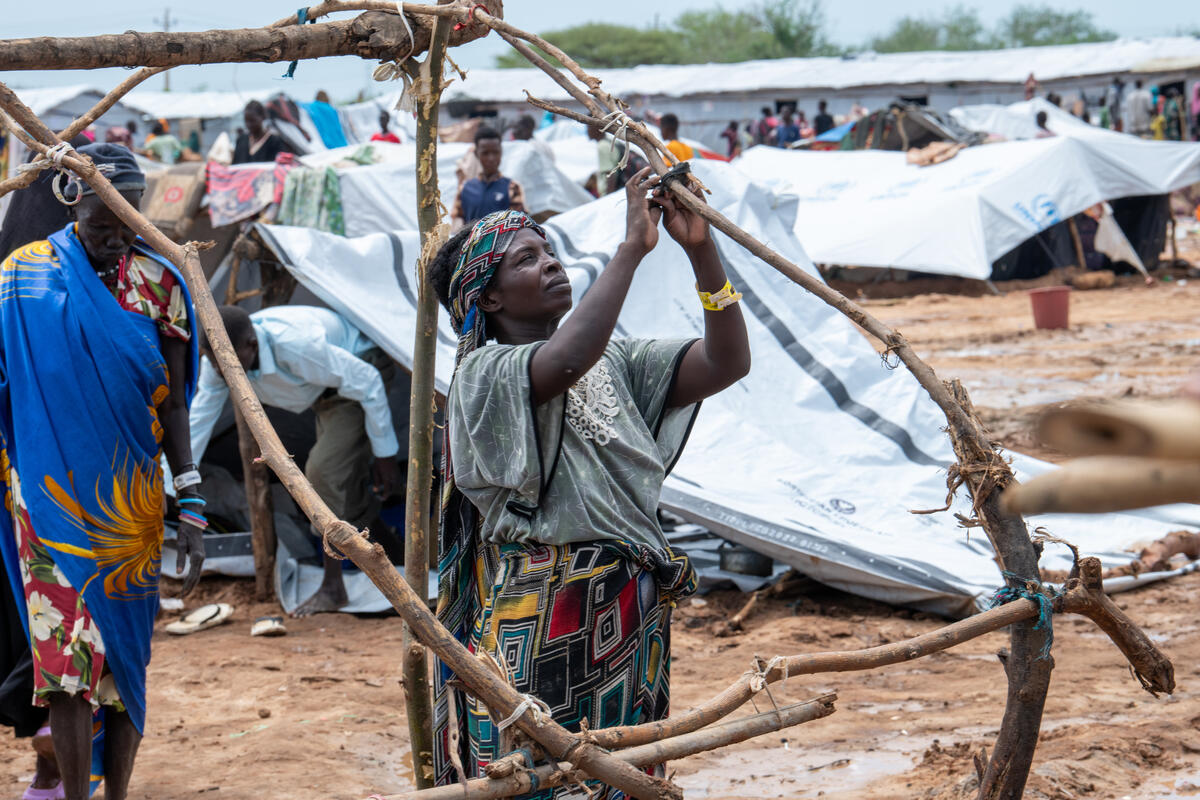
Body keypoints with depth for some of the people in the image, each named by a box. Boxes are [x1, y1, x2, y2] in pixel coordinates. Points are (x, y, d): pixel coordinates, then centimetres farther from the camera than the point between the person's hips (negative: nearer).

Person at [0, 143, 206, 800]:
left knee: (127, 649, 6)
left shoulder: (157, 281, 3)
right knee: (66, 648, -10)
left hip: (130, 498, 2)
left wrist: (190, 502, -1)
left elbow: (171, 404, 4)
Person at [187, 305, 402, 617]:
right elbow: (197, 424, -12)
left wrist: (385, 454, -21)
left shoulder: (296, 345, -42)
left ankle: (332, 588, -11)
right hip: (326, 388, 8)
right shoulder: (218, 360, -22)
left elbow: (367, 382, -30)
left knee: (324, 469, -19)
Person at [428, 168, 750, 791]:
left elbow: (727, 362, 2)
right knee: (534, 780, -4)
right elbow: (569, 359, -28)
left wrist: (700, 250, -10)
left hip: (630, 622, 6)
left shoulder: (614, 362, 13)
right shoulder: (483, 375, -7)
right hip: (537, 628, -6)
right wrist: (633, 247, -24)